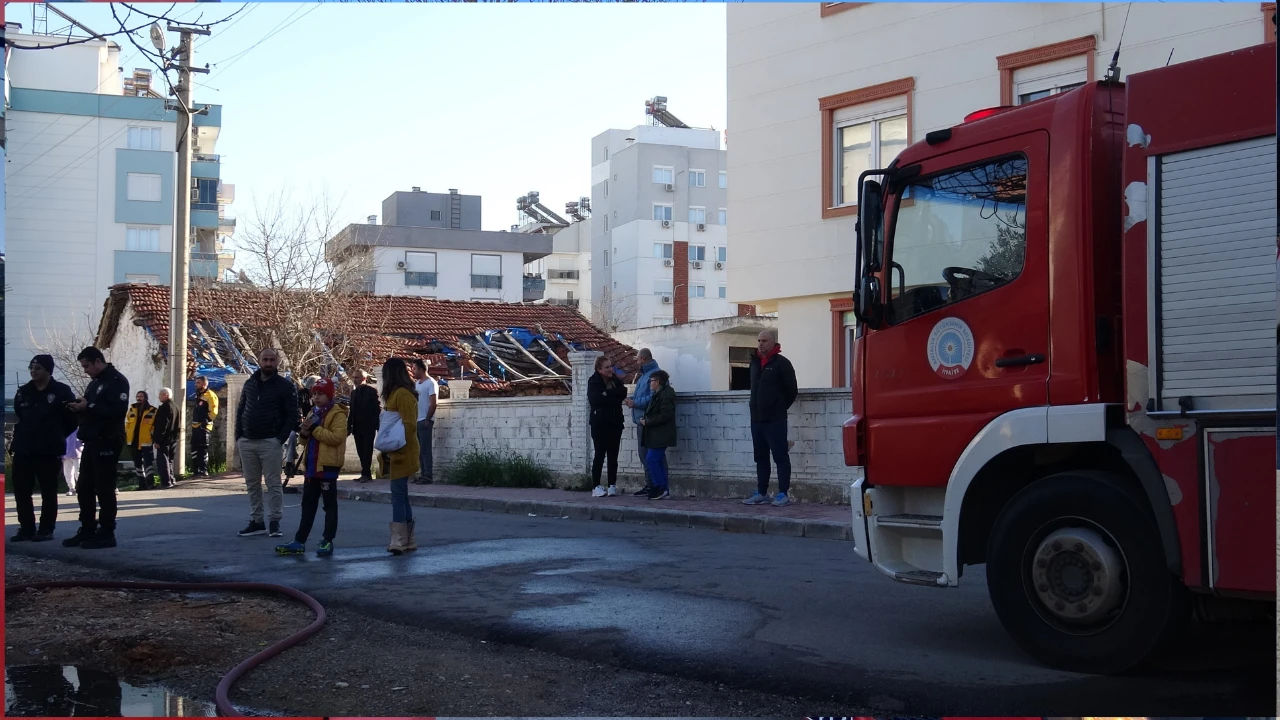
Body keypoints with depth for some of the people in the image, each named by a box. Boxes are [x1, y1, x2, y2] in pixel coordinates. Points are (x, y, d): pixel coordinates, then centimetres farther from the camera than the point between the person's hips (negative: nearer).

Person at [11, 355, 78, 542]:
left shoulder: (62, 392, -4)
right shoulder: (23, 392, 11)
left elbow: (72, 418, -1)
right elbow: (18, 417, 23)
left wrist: (57, 436, 3)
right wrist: (22, 435, 12)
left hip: (48, 450, -5)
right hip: (23, 449, 5)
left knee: (48, 492, 2)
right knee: (21, 491, 5)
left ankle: (46, 529, 9)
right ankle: (26, 528, 14)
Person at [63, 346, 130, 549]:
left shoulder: (117, 381, -9)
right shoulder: (94, 383, 20)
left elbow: (117, 410, -22)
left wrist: (88, 407, -19)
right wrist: (79, 409, 3)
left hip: (107, 442, -9)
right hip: (92, 442, 9)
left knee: (104, 489, -6)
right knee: (84, 488, 11)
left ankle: (106, 534, -1)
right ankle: (87, 531, 18)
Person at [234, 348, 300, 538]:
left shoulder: (285, 386, -3)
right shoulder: (250, 383, 11)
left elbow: (292, 415, -5)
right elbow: (240, 410, 16)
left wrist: (281, 439, -13)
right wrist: (238, 436, 7)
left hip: (270, 442, -5)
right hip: (247, 442, 5)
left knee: (273, 483, -4)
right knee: (252, 484, 8)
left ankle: (274, 522, 0)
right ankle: (256, 521, 14)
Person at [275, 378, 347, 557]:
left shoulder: (337, 414, -8)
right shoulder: (313, 413, 17)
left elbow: (337, 437, -22)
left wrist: (316, 428, -21)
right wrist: (304, 433, 0)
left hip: (328, 465, -8)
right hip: (311, 465, 8)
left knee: (330, 504, 1)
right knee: (308, 505, 10)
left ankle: (328, 541, 5)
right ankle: (299, 541, 13)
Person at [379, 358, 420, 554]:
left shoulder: (402, 394, -13)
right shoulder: (396, 393, 16)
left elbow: (408, 426, -19)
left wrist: (395, 450, -21)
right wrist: (387, 450, 14)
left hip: (401, 455, -10)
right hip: (396, 454, 10)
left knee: (398, 495, -10)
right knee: (401, 495, 11)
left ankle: (399, 540, -9)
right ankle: (408, 539, 16)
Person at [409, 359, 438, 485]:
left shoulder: (431, 383, -8)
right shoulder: (416, 383, 16)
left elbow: (433, 403, -13)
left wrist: (427, 420, -15)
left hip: (424, 421, -8)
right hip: (416, 421, 8)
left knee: (425, 449, -7)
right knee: (419, 450, 8)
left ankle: (428, 476, -6)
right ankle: (423, 474, 12)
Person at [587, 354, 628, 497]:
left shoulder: (616, 381, 10)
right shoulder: (594, 382, -3)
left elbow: (623, 393, -7)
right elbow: (595, 399, -17)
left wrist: (607, 393, -14)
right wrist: (614, 399, -10)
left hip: (615, 423, 4)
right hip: (600, 424, -4)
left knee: (613, 456, 5)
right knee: (599, 455, -2)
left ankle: (612, 486, 10)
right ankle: (597, 487, 3)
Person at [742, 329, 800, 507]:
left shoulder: (781, 363, -7)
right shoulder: (755, 362, 13)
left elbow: (791, 390, -6)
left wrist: (780, 407, 2)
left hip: (775, 419, -7)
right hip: (756, 419, 7)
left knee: (780, 456, -5)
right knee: (760, 458, 12)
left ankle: (783, 494, -3)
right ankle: (761, 493, 19)